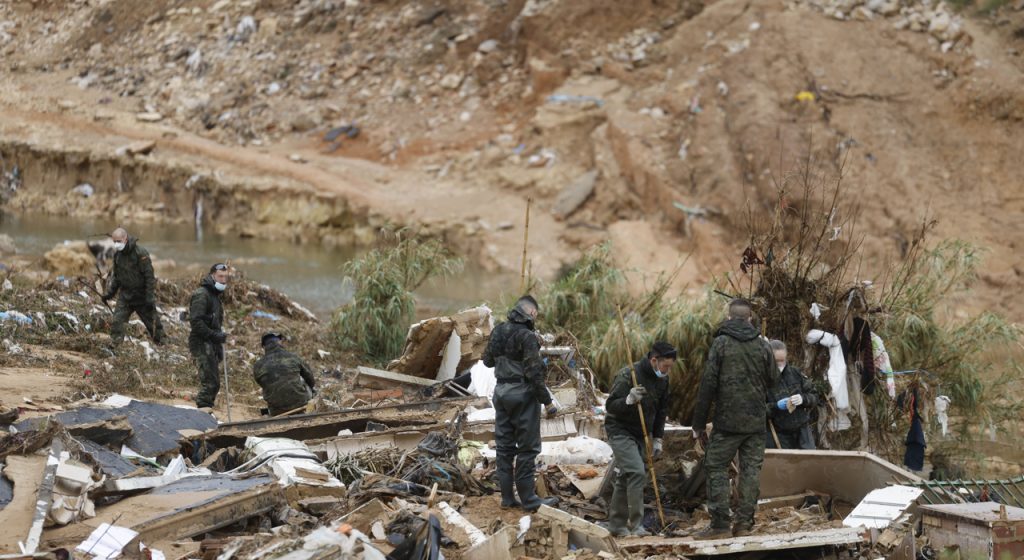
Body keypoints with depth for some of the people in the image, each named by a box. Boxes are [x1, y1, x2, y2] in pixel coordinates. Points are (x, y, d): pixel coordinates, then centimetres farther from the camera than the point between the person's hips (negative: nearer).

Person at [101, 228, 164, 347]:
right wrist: (110, 292, 9)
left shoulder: (140, 253, -17)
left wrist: (150, 298, -21)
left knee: (152, 322, 5)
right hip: (125, 295, 5)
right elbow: (115, 275, 17)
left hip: (141, 295, -5)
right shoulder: (117, 254, 3)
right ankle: (113, 345, -10)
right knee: (117, 322, -10)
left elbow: (149, 276, -17)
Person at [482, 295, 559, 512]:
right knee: (527, 447, -1)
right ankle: (528, 498, 1)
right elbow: (534, 373, -19)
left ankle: (507, 497, 15)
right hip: (523, 394, -7)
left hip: (501, 392, 7)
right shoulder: (527, 336, -17)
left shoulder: (498, 331, 4)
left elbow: (488, 361, 17)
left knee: (504, 445, 12)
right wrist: (547, 402, -13)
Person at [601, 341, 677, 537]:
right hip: (620, 431, -7)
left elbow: (661, 411, 14)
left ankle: (616, 525, 19)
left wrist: (657, 438, 9)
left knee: (625, 478, 11)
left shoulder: (662, 380, 2)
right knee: (637, 472, -20)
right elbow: (610, 405, -20)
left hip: (640, 435, 7)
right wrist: (628, 400, -38)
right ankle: (636, 525, -20)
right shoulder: (628, 375, -20)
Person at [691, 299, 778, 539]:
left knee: (716, 468, 2)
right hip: (757, 420, 4)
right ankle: (744, 523, 8)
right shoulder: (762, 345, 3)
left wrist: (699, 422, -4)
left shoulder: (721, 343, -7)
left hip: (728, 420, -4)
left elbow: (708, 384, -8)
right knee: (751, 469, 8)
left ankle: (720, 524, -4)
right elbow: (773, 379, 12)